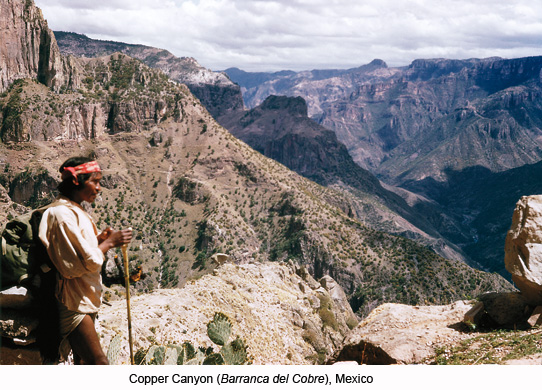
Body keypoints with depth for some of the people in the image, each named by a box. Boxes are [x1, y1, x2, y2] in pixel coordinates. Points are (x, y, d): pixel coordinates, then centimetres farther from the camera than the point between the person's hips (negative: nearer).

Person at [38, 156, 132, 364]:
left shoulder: (75, 211, 14)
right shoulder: (62, 213, -18)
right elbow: (88, 262, -22)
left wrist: (99, 240, 5)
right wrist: (110, 242, -9)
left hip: (85, 299, 10)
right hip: (72, 302, -10)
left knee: (84, 362, 15)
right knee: (99, 362, -13)